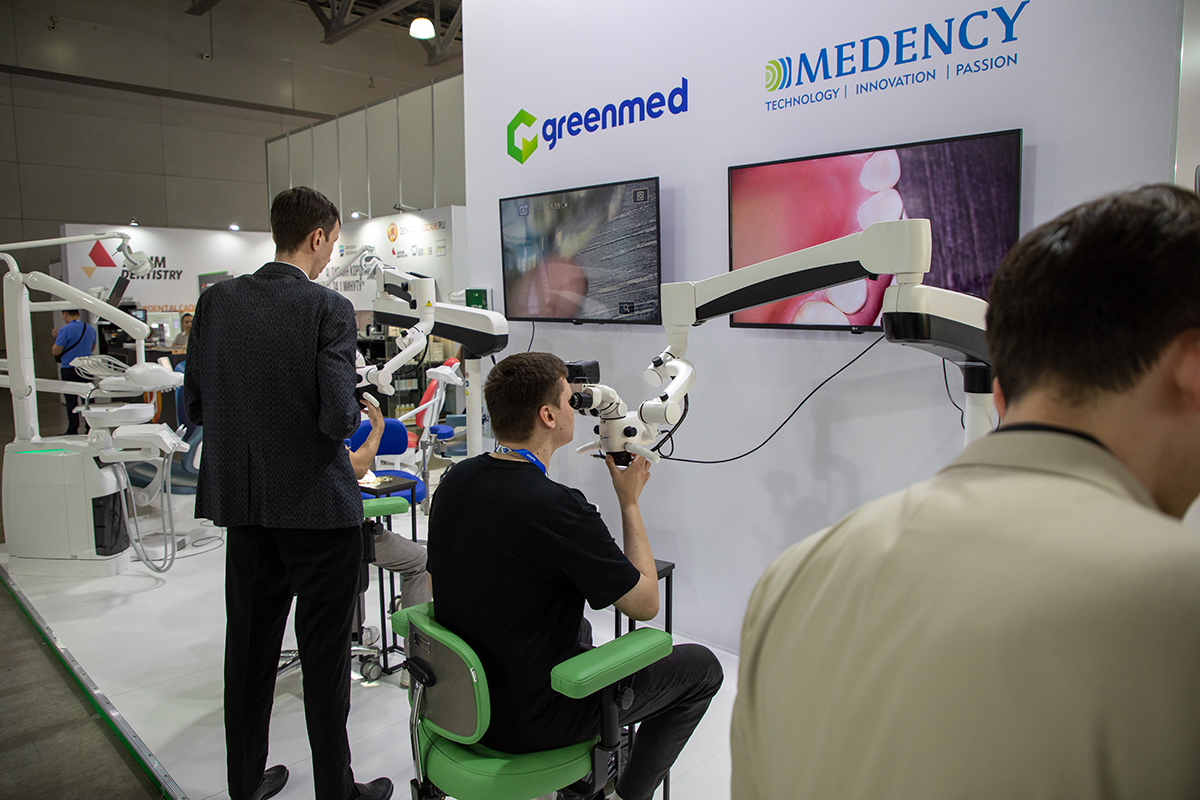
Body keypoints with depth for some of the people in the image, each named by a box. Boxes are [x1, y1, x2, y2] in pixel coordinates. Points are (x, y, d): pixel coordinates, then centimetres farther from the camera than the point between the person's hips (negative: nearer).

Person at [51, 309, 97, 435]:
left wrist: (56, 337, 3)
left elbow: (56, 351, -12)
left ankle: (72, 430, 4)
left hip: (69, 369, -5)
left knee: (71, 401, 1)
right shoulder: (91, 329, 6)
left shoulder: (65, 330, -15)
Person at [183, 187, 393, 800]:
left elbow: (194, 402, 4)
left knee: (250, 644, 18)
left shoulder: (216, 301, 1)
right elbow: (339, 416, -20)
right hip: (317, 503, -5)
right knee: (324, 654, 8)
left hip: (242, 501, 5)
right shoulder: (329, 309, -14)